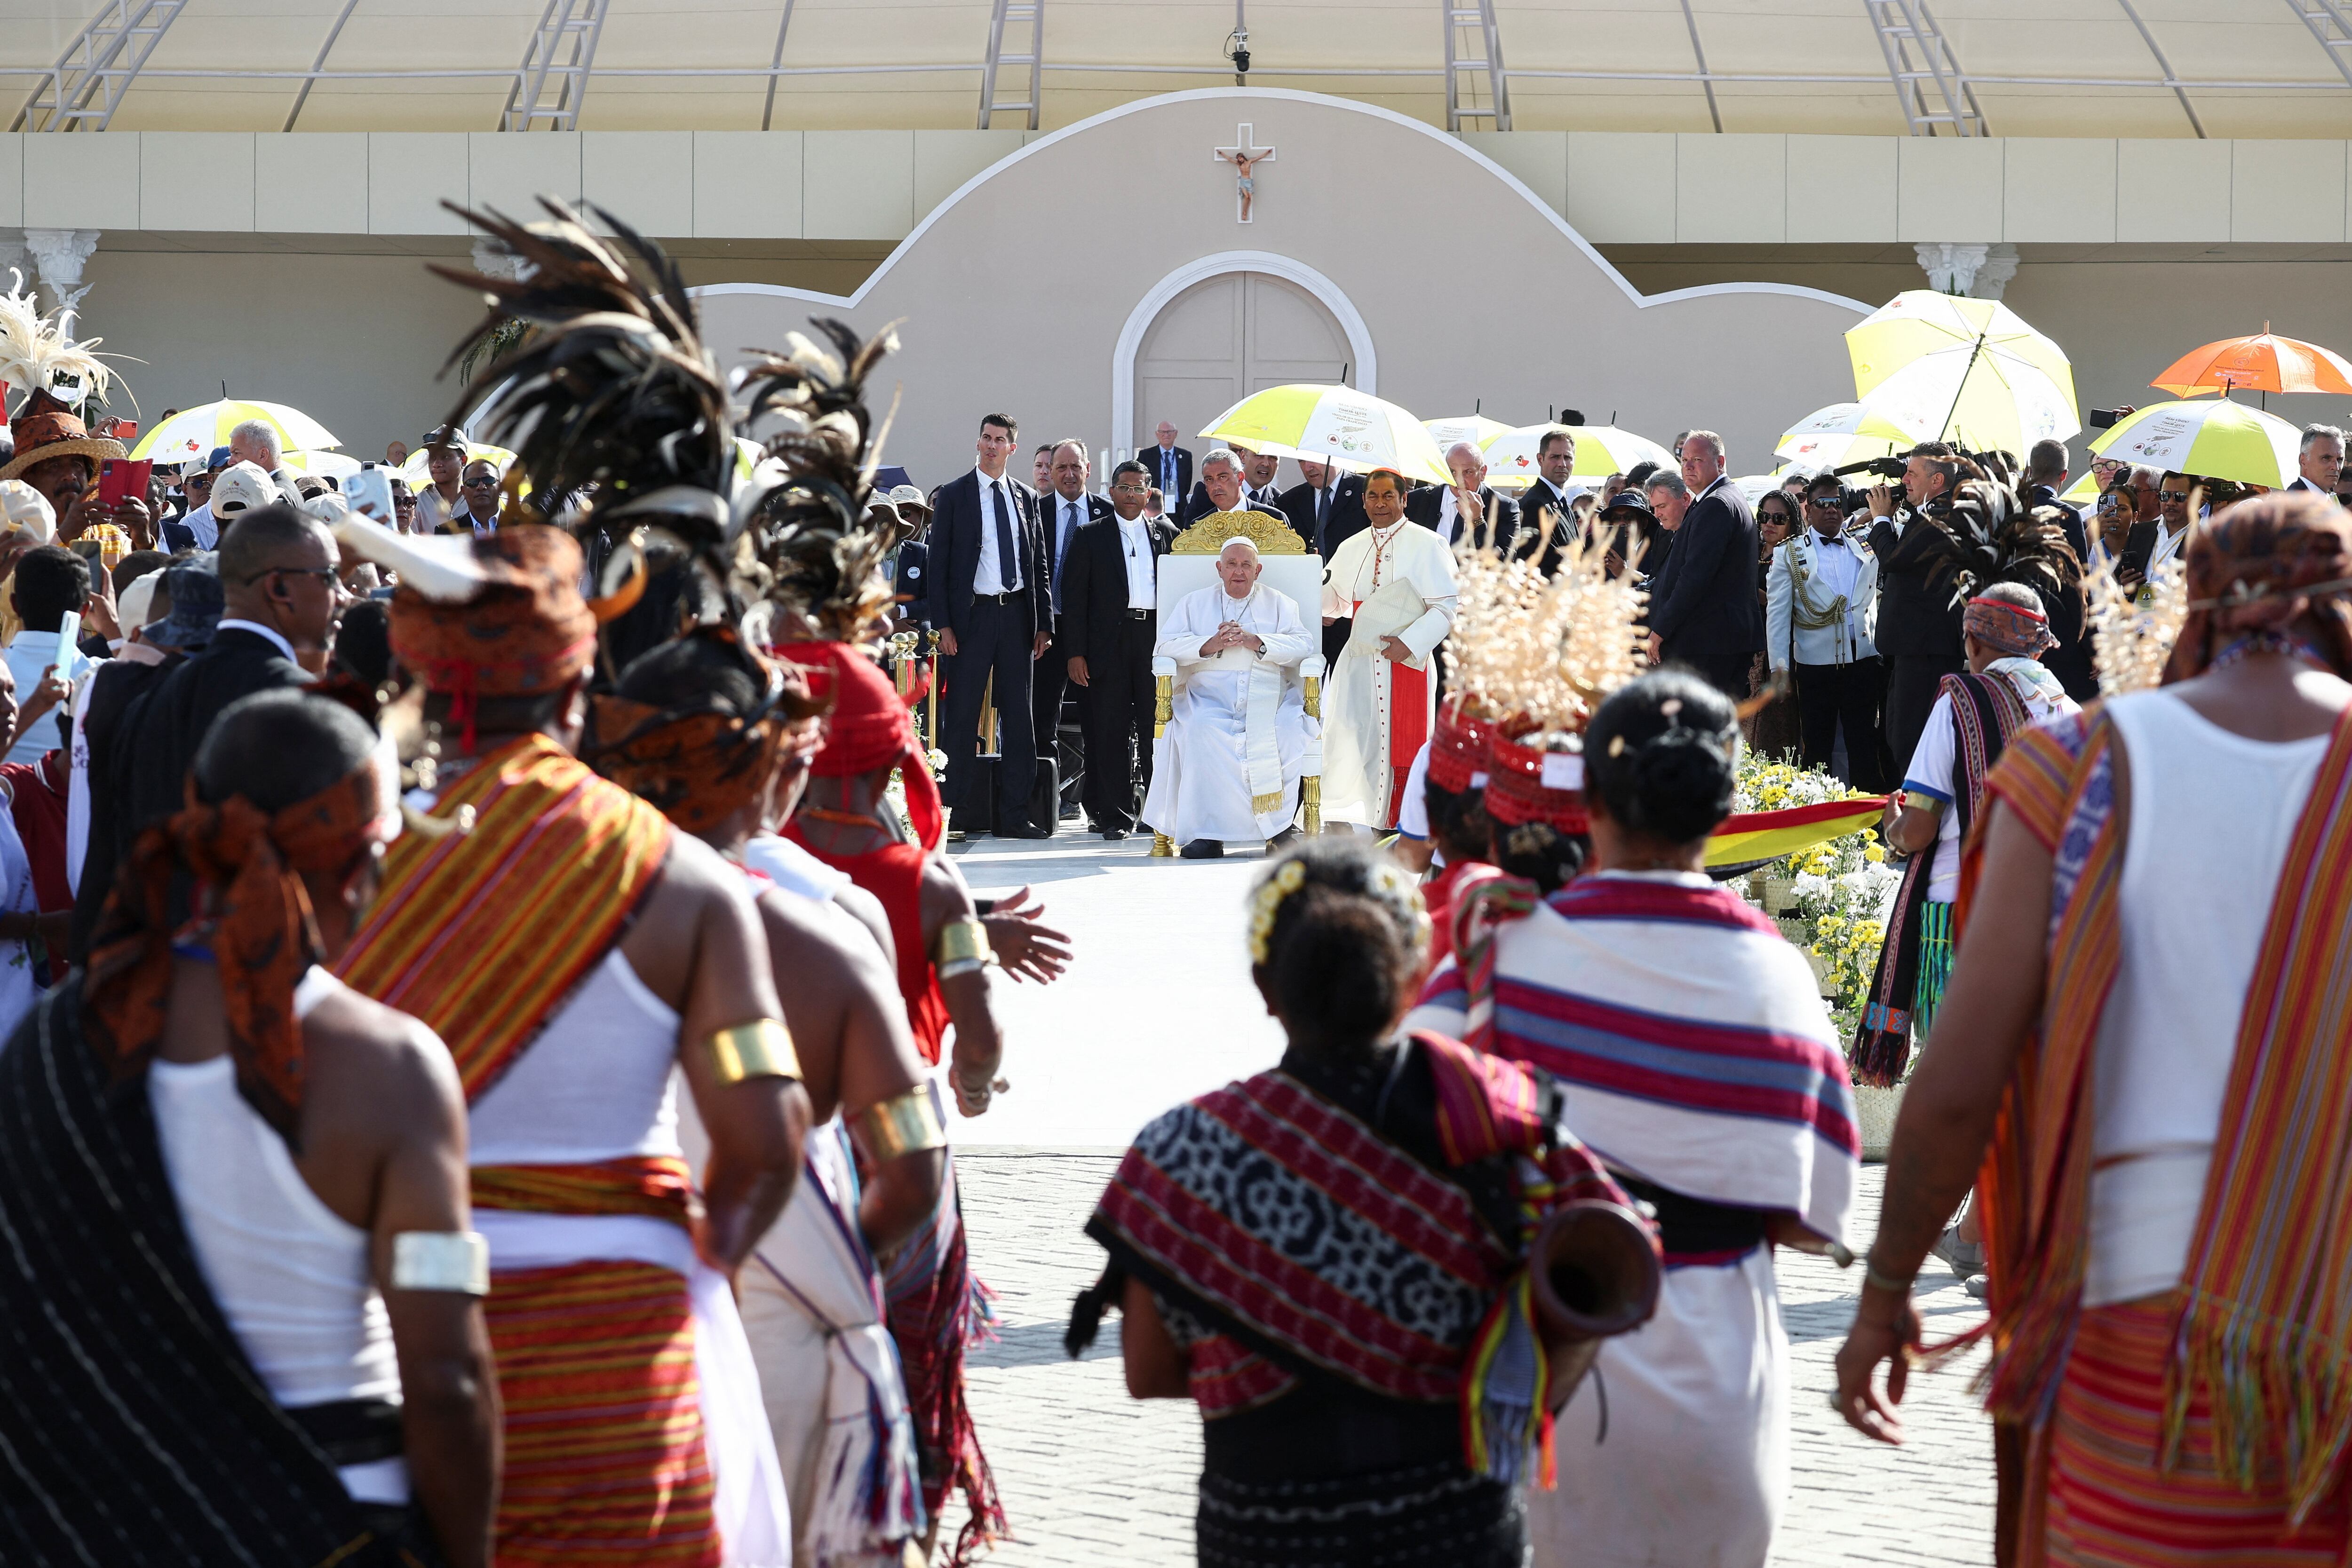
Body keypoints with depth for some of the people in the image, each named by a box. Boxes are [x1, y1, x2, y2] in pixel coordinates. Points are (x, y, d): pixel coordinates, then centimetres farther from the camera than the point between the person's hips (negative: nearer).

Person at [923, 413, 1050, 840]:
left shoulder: (1025, 498, 12)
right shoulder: (954, 495, 1)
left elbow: (1039, 563, 15)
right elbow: (939, 562, -2)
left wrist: (1043, 622, 8)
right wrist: (943, 624, -10)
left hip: (1017, 614, 4)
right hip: (972, 615, -4)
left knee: (1018, 716, 4)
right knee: (963, 717, -3)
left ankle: (1014, 815, 8)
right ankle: (959, 812, 0)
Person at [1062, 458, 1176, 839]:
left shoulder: (1167, 534, 13)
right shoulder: (1090, 536, 7)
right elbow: (1074, 595, 3)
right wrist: (1075, 653, -5)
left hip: (1156, 638, 1)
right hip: (1110, 642, -1)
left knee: (1156, 725, 0)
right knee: (1110, 730, -2)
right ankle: (1116, 816, 1)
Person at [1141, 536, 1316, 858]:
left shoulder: (1279, 604, 20)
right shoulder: (1195, 603, 22)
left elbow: (1304, 644, 4)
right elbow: (1165, 646, 9)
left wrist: (1255, 641, -10)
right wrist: (1210, 645, -8)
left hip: (1268, 697, 0)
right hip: (1210, 696, 0)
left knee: (1288, 733, -33)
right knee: (1200, 732, -34)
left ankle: (1281, 827, -23)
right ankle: (1207, 829, -32)